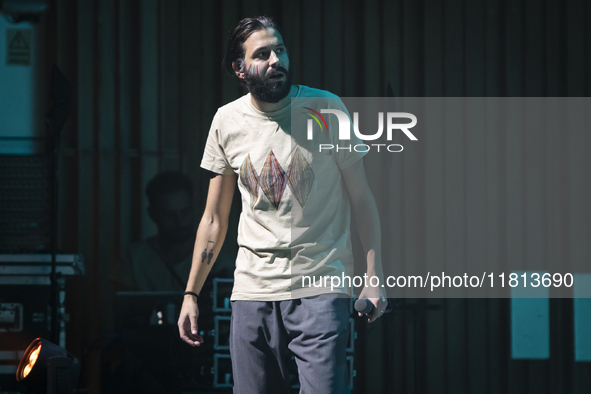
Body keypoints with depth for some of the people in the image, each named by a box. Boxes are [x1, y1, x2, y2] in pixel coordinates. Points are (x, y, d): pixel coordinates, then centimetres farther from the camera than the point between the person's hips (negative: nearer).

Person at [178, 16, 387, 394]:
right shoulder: (228, 122, 5)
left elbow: (361, 197, 1)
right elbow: (214, 219, 13)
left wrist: (375, 277, -6)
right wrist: (191, 294, 11)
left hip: (320, 289, -3)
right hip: (252, 290, 3)